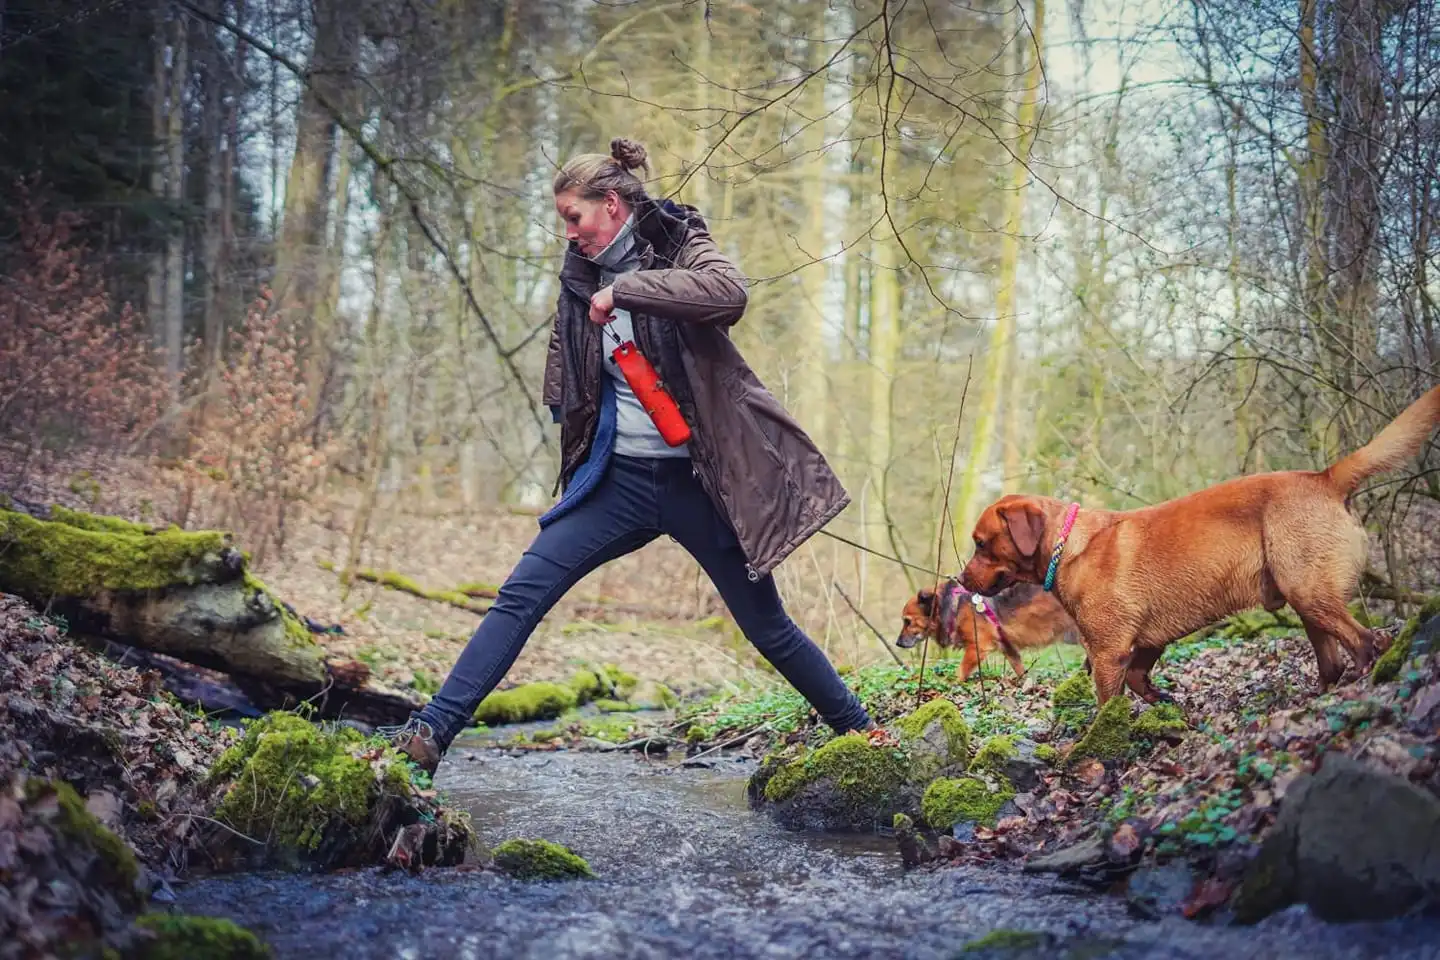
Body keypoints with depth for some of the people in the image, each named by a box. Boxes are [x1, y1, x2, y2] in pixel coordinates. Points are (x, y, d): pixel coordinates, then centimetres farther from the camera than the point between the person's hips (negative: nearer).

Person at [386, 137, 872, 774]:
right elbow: (564, 384, 22)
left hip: (697, 479, -4)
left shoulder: (680, 247, -7)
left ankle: (859, 731, 27)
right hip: (618, 479, 4)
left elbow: (729, 292, -32)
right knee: (521, 596, -9)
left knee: (768, 628, 7)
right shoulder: (582, 275, 7)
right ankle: (432, 733, -7)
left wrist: (625, 289, -29)